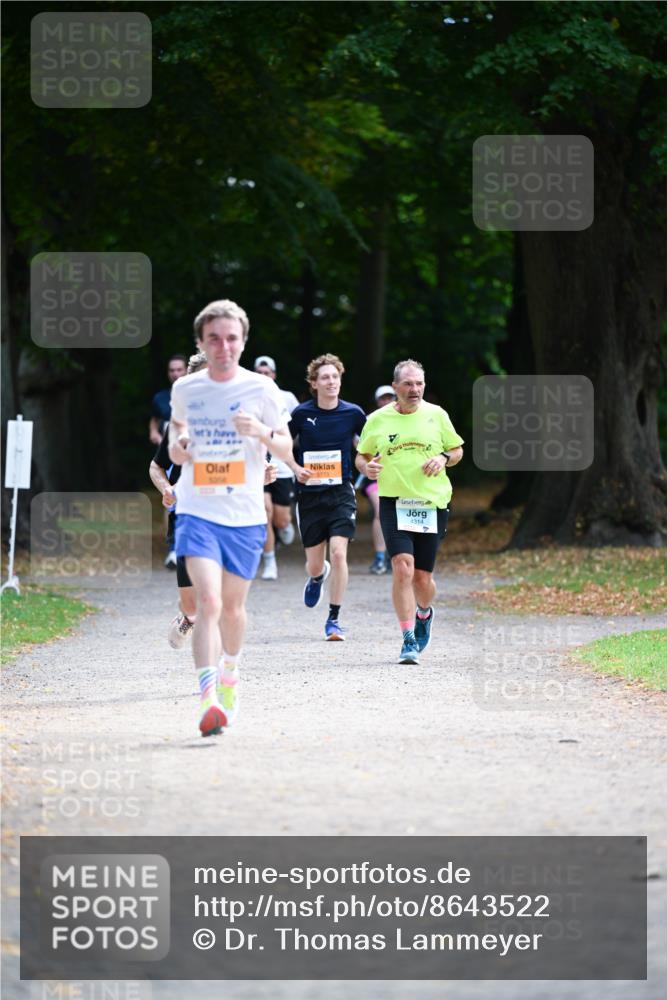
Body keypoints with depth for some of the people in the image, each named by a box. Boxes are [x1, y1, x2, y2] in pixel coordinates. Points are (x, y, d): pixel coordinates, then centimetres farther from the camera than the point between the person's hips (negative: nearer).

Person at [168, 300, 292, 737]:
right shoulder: (186, 389, 3)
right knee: (208, 602, -19)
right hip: (198, 511, -1)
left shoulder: (261, 390, -2)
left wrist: (263, 432, -19)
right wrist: (176, 444, -2)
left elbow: (289, 450, 2)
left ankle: (229, 675, 43)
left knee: (232, 606, 14)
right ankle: (208, 699, -25)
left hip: (246, 515, 1)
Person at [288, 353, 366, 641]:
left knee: (338, 553, -17)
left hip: (341, 493, -1)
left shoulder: (352, 413, -3)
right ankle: (317, 576, 47)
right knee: (315, 564, 6)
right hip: (309, 495, 1)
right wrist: (296, 468, -6)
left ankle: (334, 618, -4)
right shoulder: (302, 413, -4)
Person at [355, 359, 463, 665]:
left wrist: (444, 458, -8)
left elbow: (457, 450, 14)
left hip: (432, 504, 1)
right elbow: (362, 455, 14)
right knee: (403, 567, -19)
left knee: (422, 577, 4)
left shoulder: (436, 415, 4)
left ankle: (424, 613, 41)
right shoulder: (377, 420, 3)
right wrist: (366, 467, -9)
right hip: (394, 502, -1)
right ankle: (409, 641, -13)